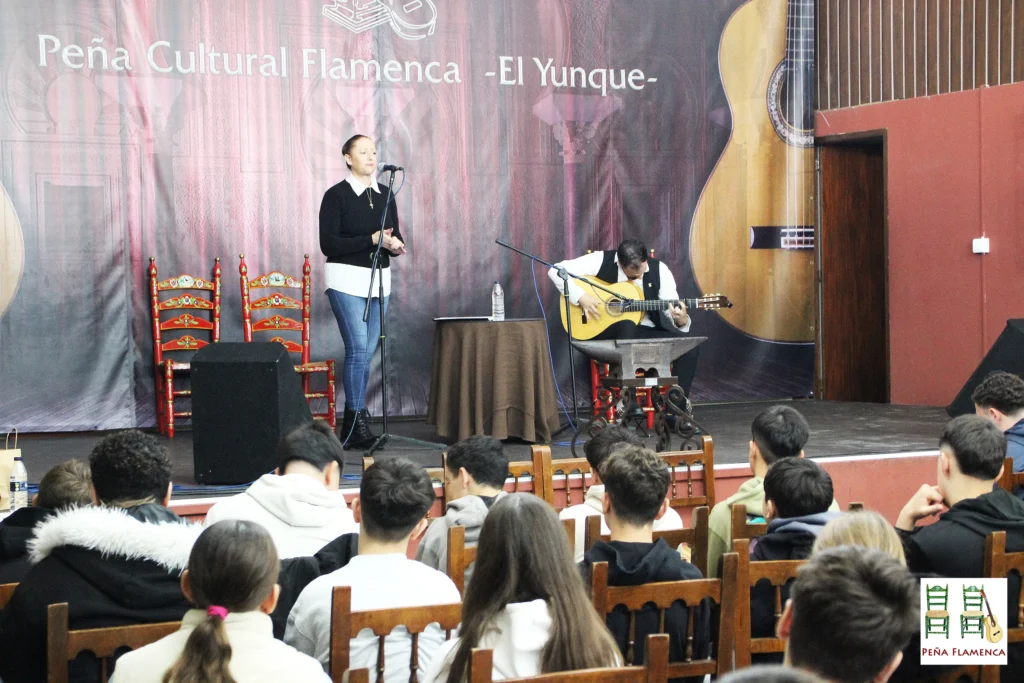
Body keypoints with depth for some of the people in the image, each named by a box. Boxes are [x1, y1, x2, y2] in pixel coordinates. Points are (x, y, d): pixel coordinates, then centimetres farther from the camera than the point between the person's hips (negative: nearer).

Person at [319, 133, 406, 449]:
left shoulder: (385, 195, 11)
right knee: (358, 349, -13)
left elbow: (395, 236, 14)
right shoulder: (336, 195, -6)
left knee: (367, 352, 7)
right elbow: (328, 244, -12)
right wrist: (373, 239, -18)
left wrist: (396, 244, -11)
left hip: (379, 280, 6)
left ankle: (353, 423, 14)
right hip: (347, 280, -6)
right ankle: (357, 422, -8)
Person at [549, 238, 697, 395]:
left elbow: (673, 310, -6)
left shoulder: (659, 269, -4)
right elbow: (556, 270, -13)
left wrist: (681, 320, -30)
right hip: (604, 330, -3)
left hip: (646, 331, 3)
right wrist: (581, 297, -24)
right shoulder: (602, 261, -11)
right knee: (627, 326, -39)